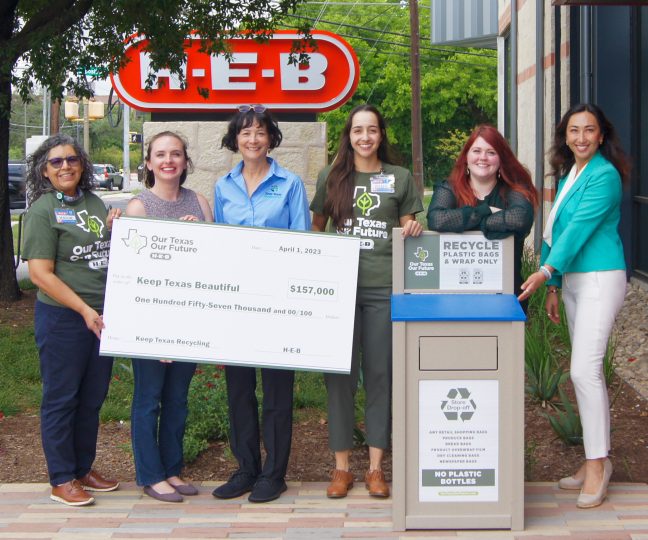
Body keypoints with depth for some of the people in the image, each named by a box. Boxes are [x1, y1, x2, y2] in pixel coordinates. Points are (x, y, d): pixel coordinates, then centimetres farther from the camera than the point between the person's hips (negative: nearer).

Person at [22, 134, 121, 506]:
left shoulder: (94, 202, 11)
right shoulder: (43, 210, -9)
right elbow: (40, 273, -15)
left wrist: (117, 228, 1)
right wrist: (84, 310, -19)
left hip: (102, 315, 7)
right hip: (62, 318, -7)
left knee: (93, 398, 14)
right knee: (62, 399, 3)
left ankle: (84, 468, 28)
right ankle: (62, 480, 12)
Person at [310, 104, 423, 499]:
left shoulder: (400, 178, 10)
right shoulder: (331, 177, 11)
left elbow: (408, 229, 15)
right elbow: (316, 227, 17)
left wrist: (413, 229, -8)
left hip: (384, 288, 0)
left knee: (380, 373, 2)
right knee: (340, 374, 1)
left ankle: (376, 467, 10)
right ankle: (342, 466, 10)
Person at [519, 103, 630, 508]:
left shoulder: (604, 175, -11)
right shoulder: (569, 174, 15)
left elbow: (580, 227, -19)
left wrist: (547, 270, -26)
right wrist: (553, 286, 18)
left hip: (601, 278, -9)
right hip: (572, 278, 9)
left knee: (585, 369, -13)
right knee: (587, 370, 10)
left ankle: (598, 463, -5)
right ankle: (594, 460, 17)